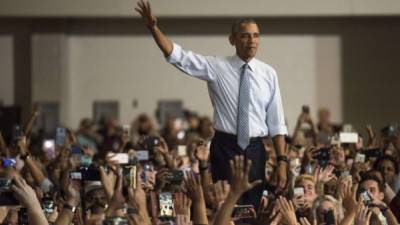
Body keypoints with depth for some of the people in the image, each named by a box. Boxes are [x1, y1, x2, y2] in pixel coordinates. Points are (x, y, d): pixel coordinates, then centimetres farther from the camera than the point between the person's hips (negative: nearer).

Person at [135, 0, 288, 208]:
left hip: (255, 150, 1)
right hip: (225, 148, -1)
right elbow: (177, 56, -10)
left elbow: (276, 123, 4)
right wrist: (153, 28, -24)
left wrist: (282, 160, -3)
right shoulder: (216, 67, 0)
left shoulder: (268, 74, 3)